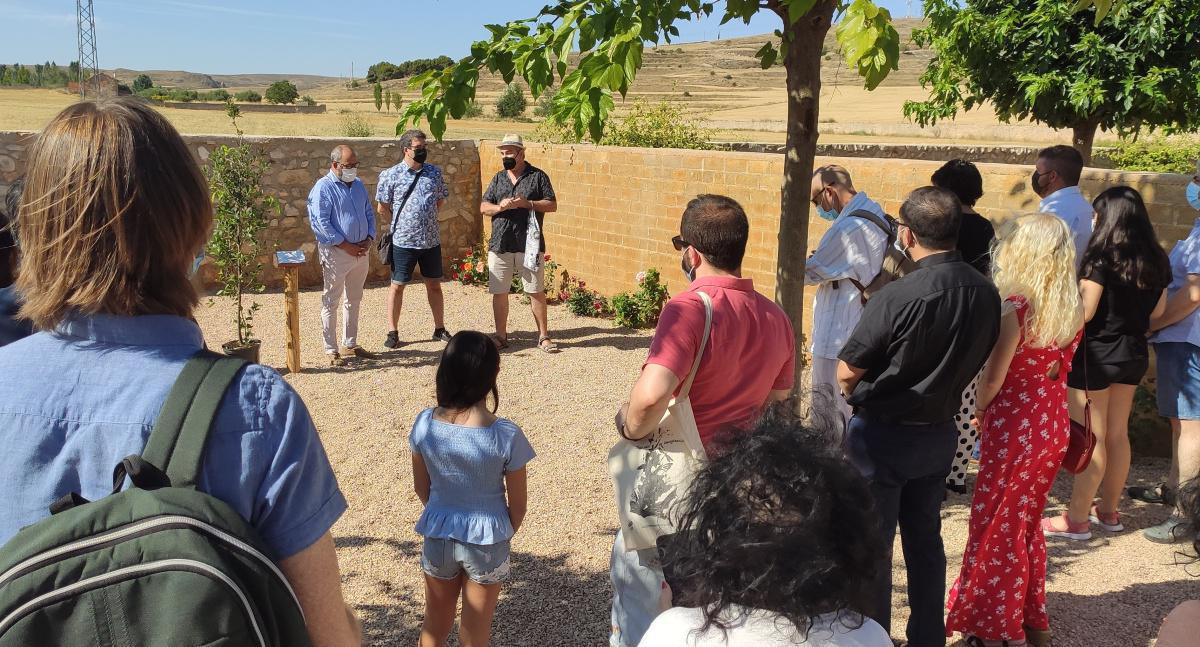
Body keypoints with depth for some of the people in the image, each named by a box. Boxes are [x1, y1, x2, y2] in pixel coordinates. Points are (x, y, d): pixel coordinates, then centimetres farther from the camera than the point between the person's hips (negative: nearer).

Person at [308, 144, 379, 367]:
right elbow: (320, 223, -16)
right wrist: (346, 245, -17)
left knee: (354, 300, 15)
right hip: (335, 253, -7)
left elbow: (369, 214, 16)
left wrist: (369, 239, -1)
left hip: (361, 251, 7)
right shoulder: (323, 188, -10)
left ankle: (351, 344, 26)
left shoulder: (358, 185, 11)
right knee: (331, 302, 1)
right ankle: (331, 350, 7)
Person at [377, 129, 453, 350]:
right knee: (398, 286, 4)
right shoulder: (390, 175, -6)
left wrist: (424, 219, 10)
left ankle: (440, 329, 22)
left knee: (434, 285, 11)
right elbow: (382, 208, 0)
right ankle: (392, 332, 13)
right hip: (403, 241, -3)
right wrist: (400, 225, 6)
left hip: (431, 240, 3)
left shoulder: (434, 172, 4)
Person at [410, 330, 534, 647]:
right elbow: (517, 505, -10)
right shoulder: (506, 435, -23)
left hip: (438, 537, 3)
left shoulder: (425, 424, -15)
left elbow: (421, 487, 1)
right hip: (486, 542, -2)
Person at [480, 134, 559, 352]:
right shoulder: (498, 178, 13)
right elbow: (483, 207, 11)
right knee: (499, 292, 6)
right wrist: (500, 207, -10)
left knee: (536, 291, 1)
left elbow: (552, 205, -2)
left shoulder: (538, 176, 2)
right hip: (500, 245, 3)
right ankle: (501, 336, 18)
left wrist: (527, 203, -16)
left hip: (529, 245, -3)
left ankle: (543, 336, 11)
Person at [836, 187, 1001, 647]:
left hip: (882, 435, -6)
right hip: (940, 433, 6)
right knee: (925, 538, 21)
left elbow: (846, 373, -19)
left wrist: (862, 399, 1)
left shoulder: (898, 297, -26)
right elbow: (976, 361, 5)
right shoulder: (986, 294, -7)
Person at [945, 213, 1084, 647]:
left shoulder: (1016, 307, -22)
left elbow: (993, 378, -18)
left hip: (1014, 429, -7)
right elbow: (1058, 368, 7)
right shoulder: (1071, 308, 0)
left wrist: (980, 410, 1)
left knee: (997, 528, 9)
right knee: (1027, 523, 22)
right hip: (1052, 428, 7)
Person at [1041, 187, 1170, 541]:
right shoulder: (1156, 260, 4)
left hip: (1097, 352, -7)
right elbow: (1158, 309, 10)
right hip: (1134, 353, 7)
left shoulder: (1101, 257, -17)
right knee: (1118, 434, 15)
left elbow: (1084, 312, -20)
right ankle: (1109, 511, 26)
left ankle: (1077, 519, 5)